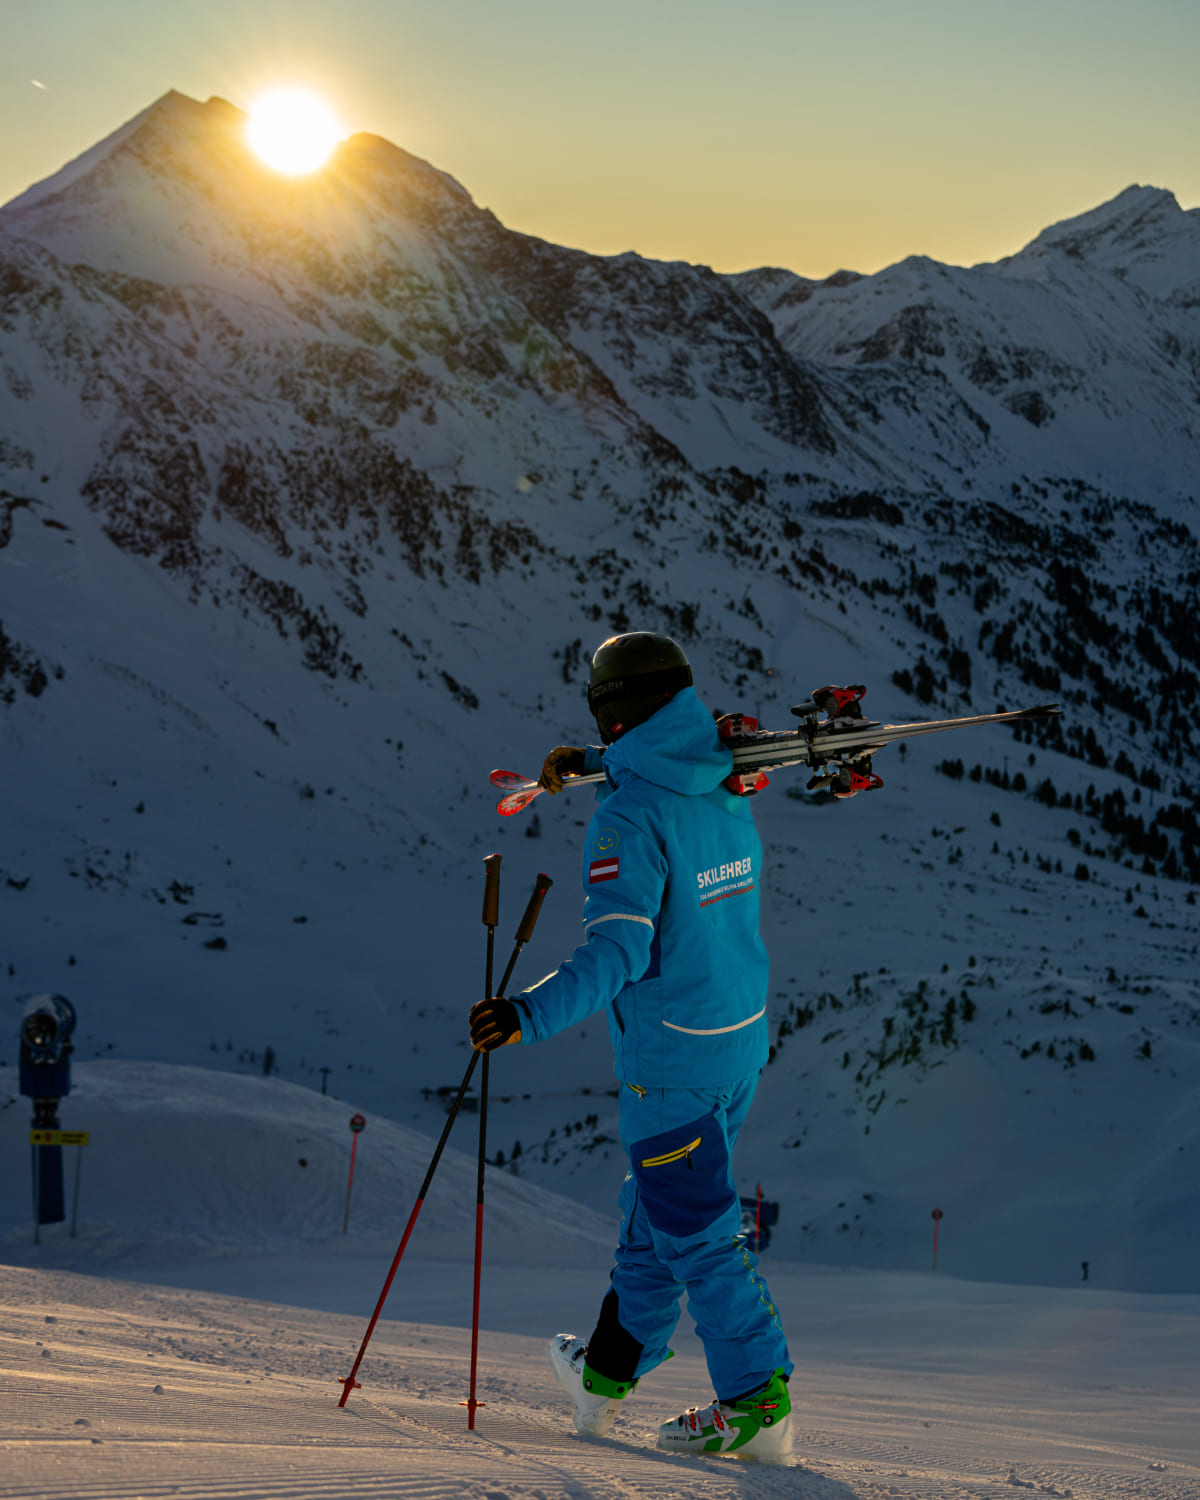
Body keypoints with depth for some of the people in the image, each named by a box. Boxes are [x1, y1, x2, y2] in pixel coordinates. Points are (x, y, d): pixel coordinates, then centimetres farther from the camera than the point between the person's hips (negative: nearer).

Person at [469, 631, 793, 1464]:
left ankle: (759, 1401, 4)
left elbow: (618, 951, -31)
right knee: (659, 1205, 21)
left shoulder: (630, 817, -22)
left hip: (672, 1051, -8)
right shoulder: (726, 786, 2)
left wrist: (531, 1013, -37)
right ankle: (610, 1370, 34)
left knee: (693, 1225, 1)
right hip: (745, 1029, 8)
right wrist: (591, 761, 34)